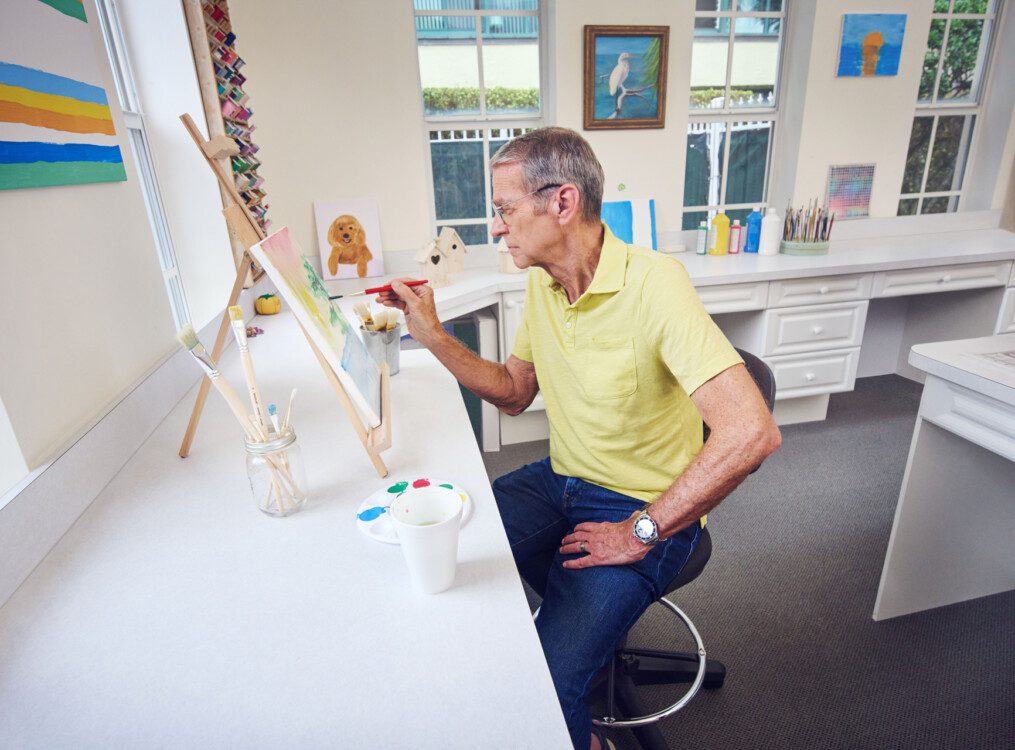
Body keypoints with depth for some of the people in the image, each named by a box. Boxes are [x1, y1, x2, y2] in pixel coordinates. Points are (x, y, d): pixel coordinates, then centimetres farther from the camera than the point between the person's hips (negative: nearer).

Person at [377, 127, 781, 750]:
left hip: (642, 509, -6)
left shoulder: (653, 284, -24)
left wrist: (641, 533, -21)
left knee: (542, 685, -18)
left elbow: (752, 431, -31)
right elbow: (515, 392, 10)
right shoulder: (541, 283, 1)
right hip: (560, 483, 7)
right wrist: (432, 333, -1)